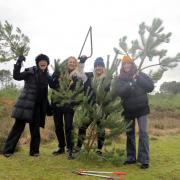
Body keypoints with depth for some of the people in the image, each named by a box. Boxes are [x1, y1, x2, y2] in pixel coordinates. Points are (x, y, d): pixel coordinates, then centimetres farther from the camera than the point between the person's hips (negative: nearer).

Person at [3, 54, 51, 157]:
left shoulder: (47, 76, 9)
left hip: (38, 106, 4)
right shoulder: (30, 72, -5)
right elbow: (16, 76, -19)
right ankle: (8, 150, 7)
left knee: (35, 129, 8)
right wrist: (19, 63, -28)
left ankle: (34, 151, 18)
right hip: (26, 104, -4)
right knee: (18, 126, -1)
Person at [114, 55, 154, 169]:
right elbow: (120, 92, -17)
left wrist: (139, 78, -18)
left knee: (143, 133, -8)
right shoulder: (120, 79, -1)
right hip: (128, 110, 2)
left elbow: (151, 87, -9)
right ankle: (131, 157, 21)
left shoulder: (141, 75, -1)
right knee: (130, 133, 9)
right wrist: (131, 83, -26)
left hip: (141, 108, -2)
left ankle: (144, 160, -3)